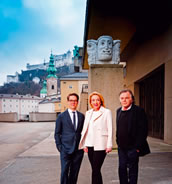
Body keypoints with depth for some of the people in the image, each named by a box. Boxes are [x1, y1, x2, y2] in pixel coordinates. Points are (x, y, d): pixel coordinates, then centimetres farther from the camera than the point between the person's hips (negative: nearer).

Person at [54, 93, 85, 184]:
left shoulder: (81, 116, 9)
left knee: (75, 172, 10)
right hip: (65, 149, -2)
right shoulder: (61, 116, 1)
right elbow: (57, 133, 3)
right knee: (64, 171, -1)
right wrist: (59, 146, -4)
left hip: (78, 149, 3)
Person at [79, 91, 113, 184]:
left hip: (100, 145, -5)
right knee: (95, 170, 10)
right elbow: (85, 129, 15)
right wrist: (84, 144, 10)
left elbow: (110, 129, -4)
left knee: (95, 170, -7)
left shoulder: (106, 112, -1)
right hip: (90, 145, 5)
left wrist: (109, 145, -9)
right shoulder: (88, 113, 14)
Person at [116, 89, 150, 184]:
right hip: (121, 147, 6)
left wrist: (138, 146, -15)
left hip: (133, 147, -5)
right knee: (122, 168, 12)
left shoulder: (139, 111, -12)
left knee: (132, 169, 8)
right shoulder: (119, 111, 8)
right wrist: (118, 142, 10)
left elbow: (143, 130, -13)